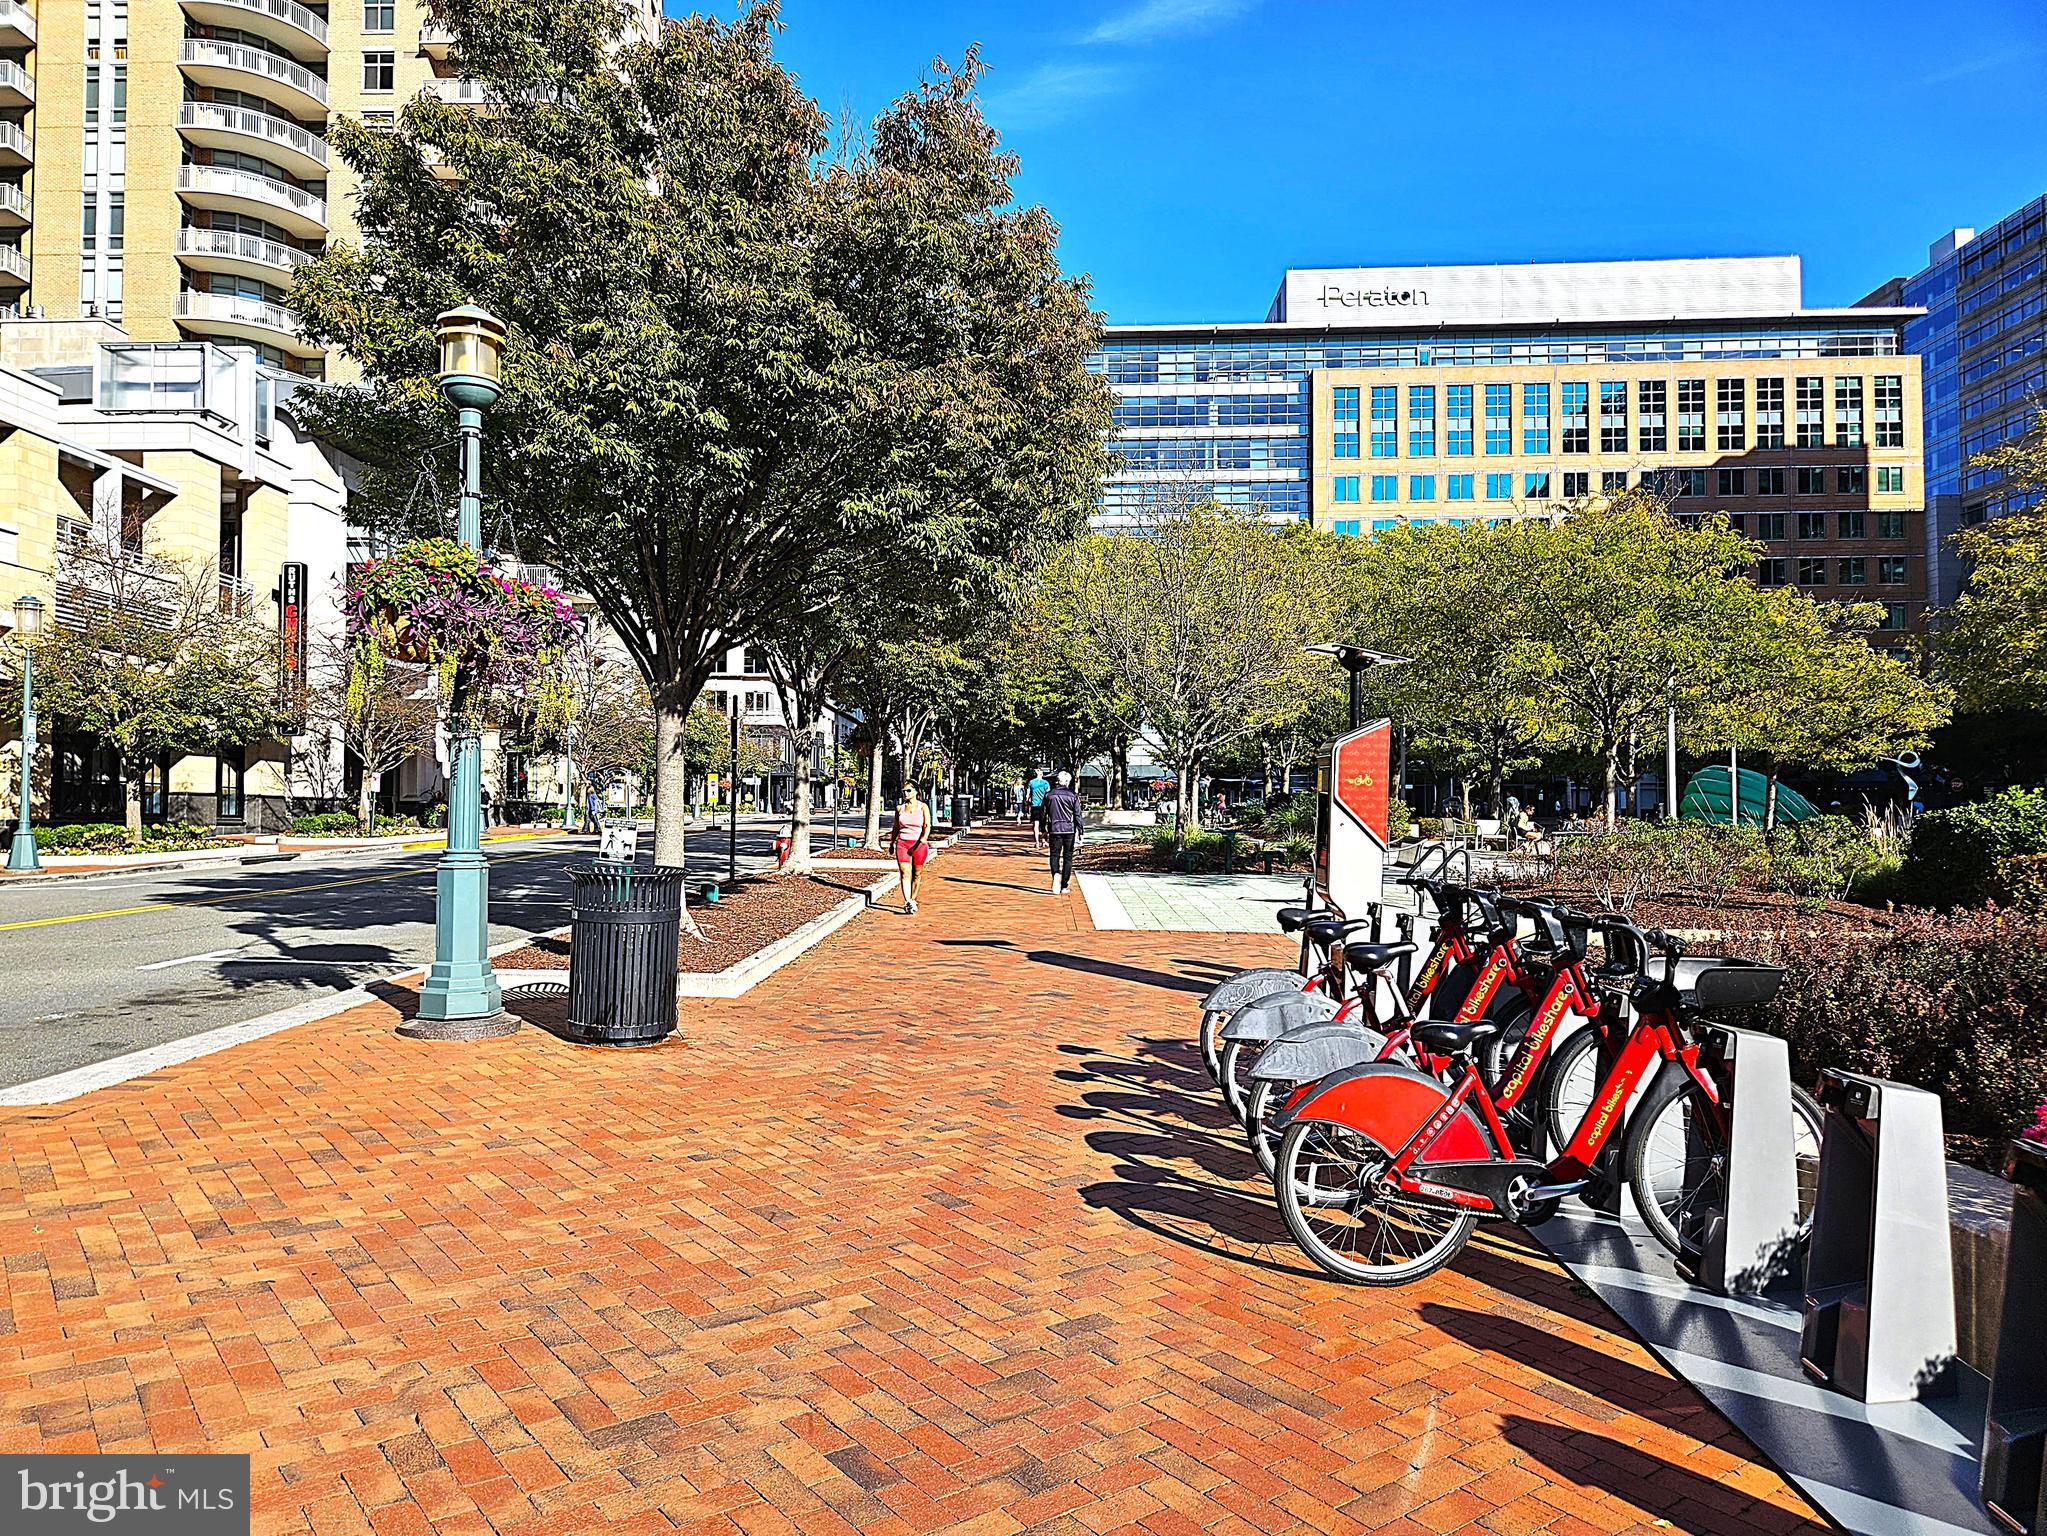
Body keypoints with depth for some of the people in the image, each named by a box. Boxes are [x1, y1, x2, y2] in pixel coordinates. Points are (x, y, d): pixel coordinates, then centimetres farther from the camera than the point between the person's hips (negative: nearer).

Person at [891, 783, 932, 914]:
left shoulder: (923, 807, 2)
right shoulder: (899, 808, 10)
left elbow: (927, 825, -7)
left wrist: (923, 839, -24)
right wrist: (892, 843, 24)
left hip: (919, 844, -1)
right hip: (902, 843, 1)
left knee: (916, 874, 6)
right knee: (905, 873, -13)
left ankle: (913, 900, 23)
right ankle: (907, 902, -24)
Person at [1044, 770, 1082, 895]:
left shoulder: (1049, 794, 1)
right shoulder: (1073, 796, -3)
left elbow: (1044, 814, 6)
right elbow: (1077, 816, -3)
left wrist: (1044, 831, 14)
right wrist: (1079, 832, 2)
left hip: (1054, 830, 1)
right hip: (1069, 830, -1)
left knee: (1054, 855, 7)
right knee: (1068, 857, 8)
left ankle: (1056, 875, -23)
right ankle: (1064, 886, 8)